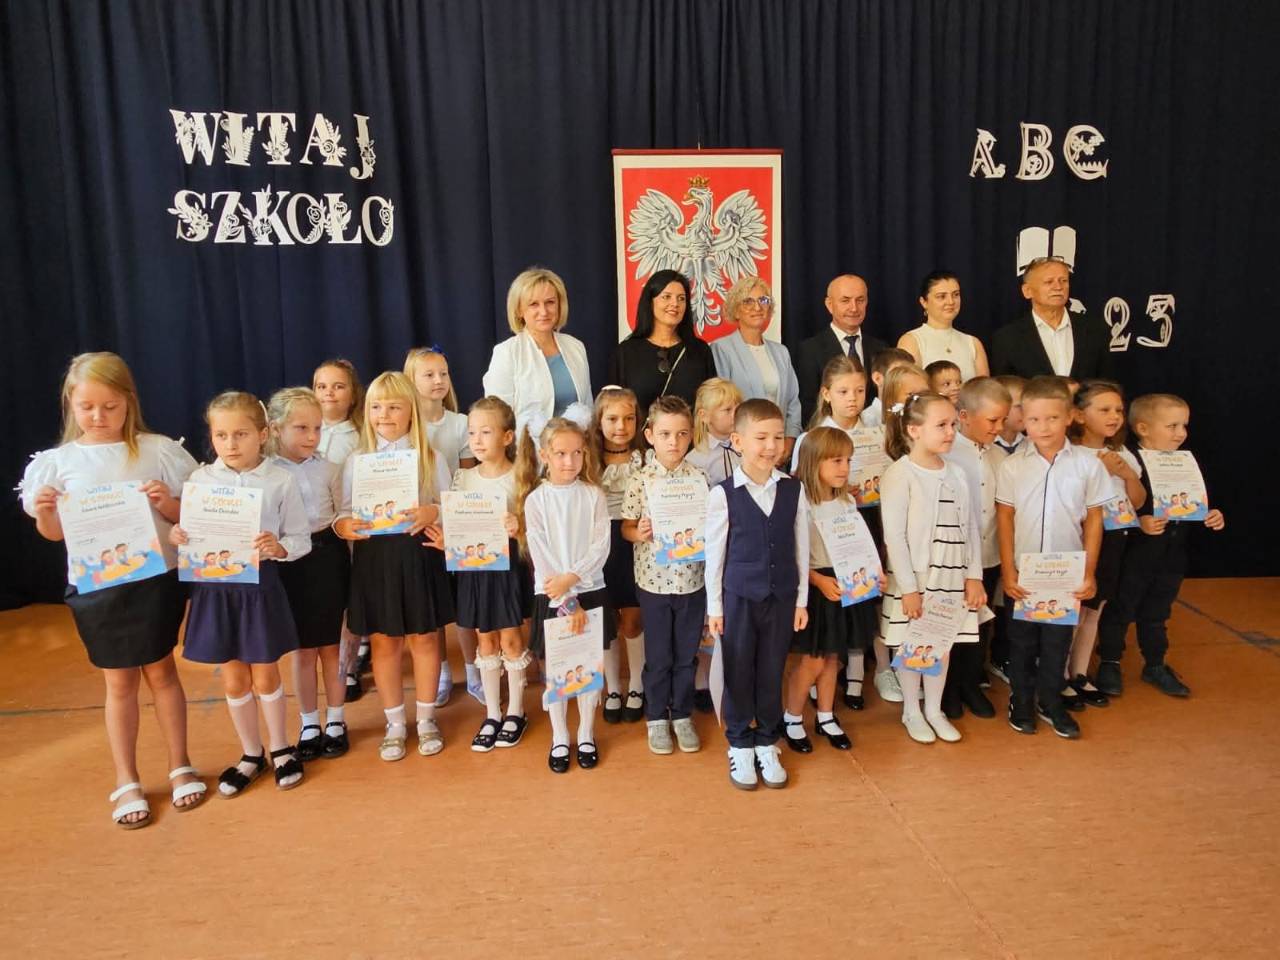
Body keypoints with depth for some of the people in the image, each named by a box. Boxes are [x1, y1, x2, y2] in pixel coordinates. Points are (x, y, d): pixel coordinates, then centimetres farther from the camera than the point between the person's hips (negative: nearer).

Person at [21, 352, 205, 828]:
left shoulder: (158, 450, -4)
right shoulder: (57, 462, 0)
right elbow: (55, 533, 6)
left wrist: (167, 504, -18)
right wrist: (44, 512, -14)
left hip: (155, 579, -1)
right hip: (95, 586, 1)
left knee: (160, 671, 11)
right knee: (119, 681, 10)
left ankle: (180, 766, 27)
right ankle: (127, 782, 24)